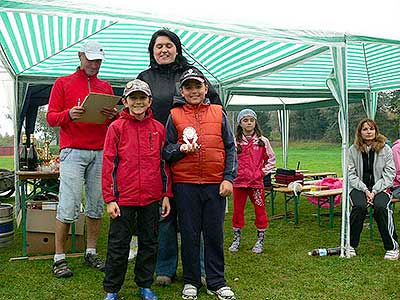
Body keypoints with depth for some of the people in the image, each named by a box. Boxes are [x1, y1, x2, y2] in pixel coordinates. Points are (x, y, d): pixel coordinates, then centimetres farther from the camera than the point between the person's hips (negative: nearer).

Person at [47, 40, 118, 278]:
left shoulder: (106, 87, 19)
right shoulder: (63, 83, 10)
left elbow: (114, 122, 17)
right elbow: (51, 117, 4)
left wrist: (114, 116, -6)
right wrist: (69, 115, -16)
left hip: (100, 153, 4)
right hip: (73, 151, -3)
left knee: (97, 205, 4)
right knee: (69, 207, -8)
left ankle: (92, 253, 16)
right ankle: (59, 258, 4)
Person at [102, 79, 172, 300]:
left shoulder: (158, 128, 6)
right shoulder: (117, 127, -2)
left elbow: (164, 164, 10)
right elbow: (108, 164, -3)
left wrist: (166, 195, 6)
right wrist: (109, 199, -7)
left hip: (151, 198, 3)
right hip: (124, 198, -3)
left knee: (149, 244, 13)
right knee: (118, 245, 6)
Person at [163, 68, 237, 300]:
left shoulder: (219, 113, 9)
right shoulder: (175, 115, 6)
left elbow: (230, 148, 8)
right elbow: (166, 150, 8)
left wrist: (229, 178, -1)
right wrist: (181, 149, -13)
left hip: (216, 184, 1)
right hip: (185, 185, 0)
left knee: (215, 234, 7)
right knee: (190, 234, 7)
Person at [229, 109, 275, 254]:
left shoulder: (263, 141, 2)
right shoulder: (235, 141, 0)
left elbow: (271, 159, 9)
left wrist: (262, 172, 1)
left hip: (257, 182, 0)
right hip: (239, 182, 0)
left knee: (260, 211, 4)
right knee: (238, 210, 9)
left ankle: (260, 241, 18)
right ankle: (236, 239, 24)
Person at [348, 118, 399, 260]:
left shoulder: (385, 149, 1)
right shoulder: (353, 150, 3)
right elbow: (351, 174, 0)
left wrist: (374, 191, -14)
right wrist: (365, 190, -13)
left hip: (380, 187, 0)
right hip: (358, 187, 0)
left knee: (380, 207, -31)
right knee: (359, 207, -30)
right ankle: (351, 245, -14)